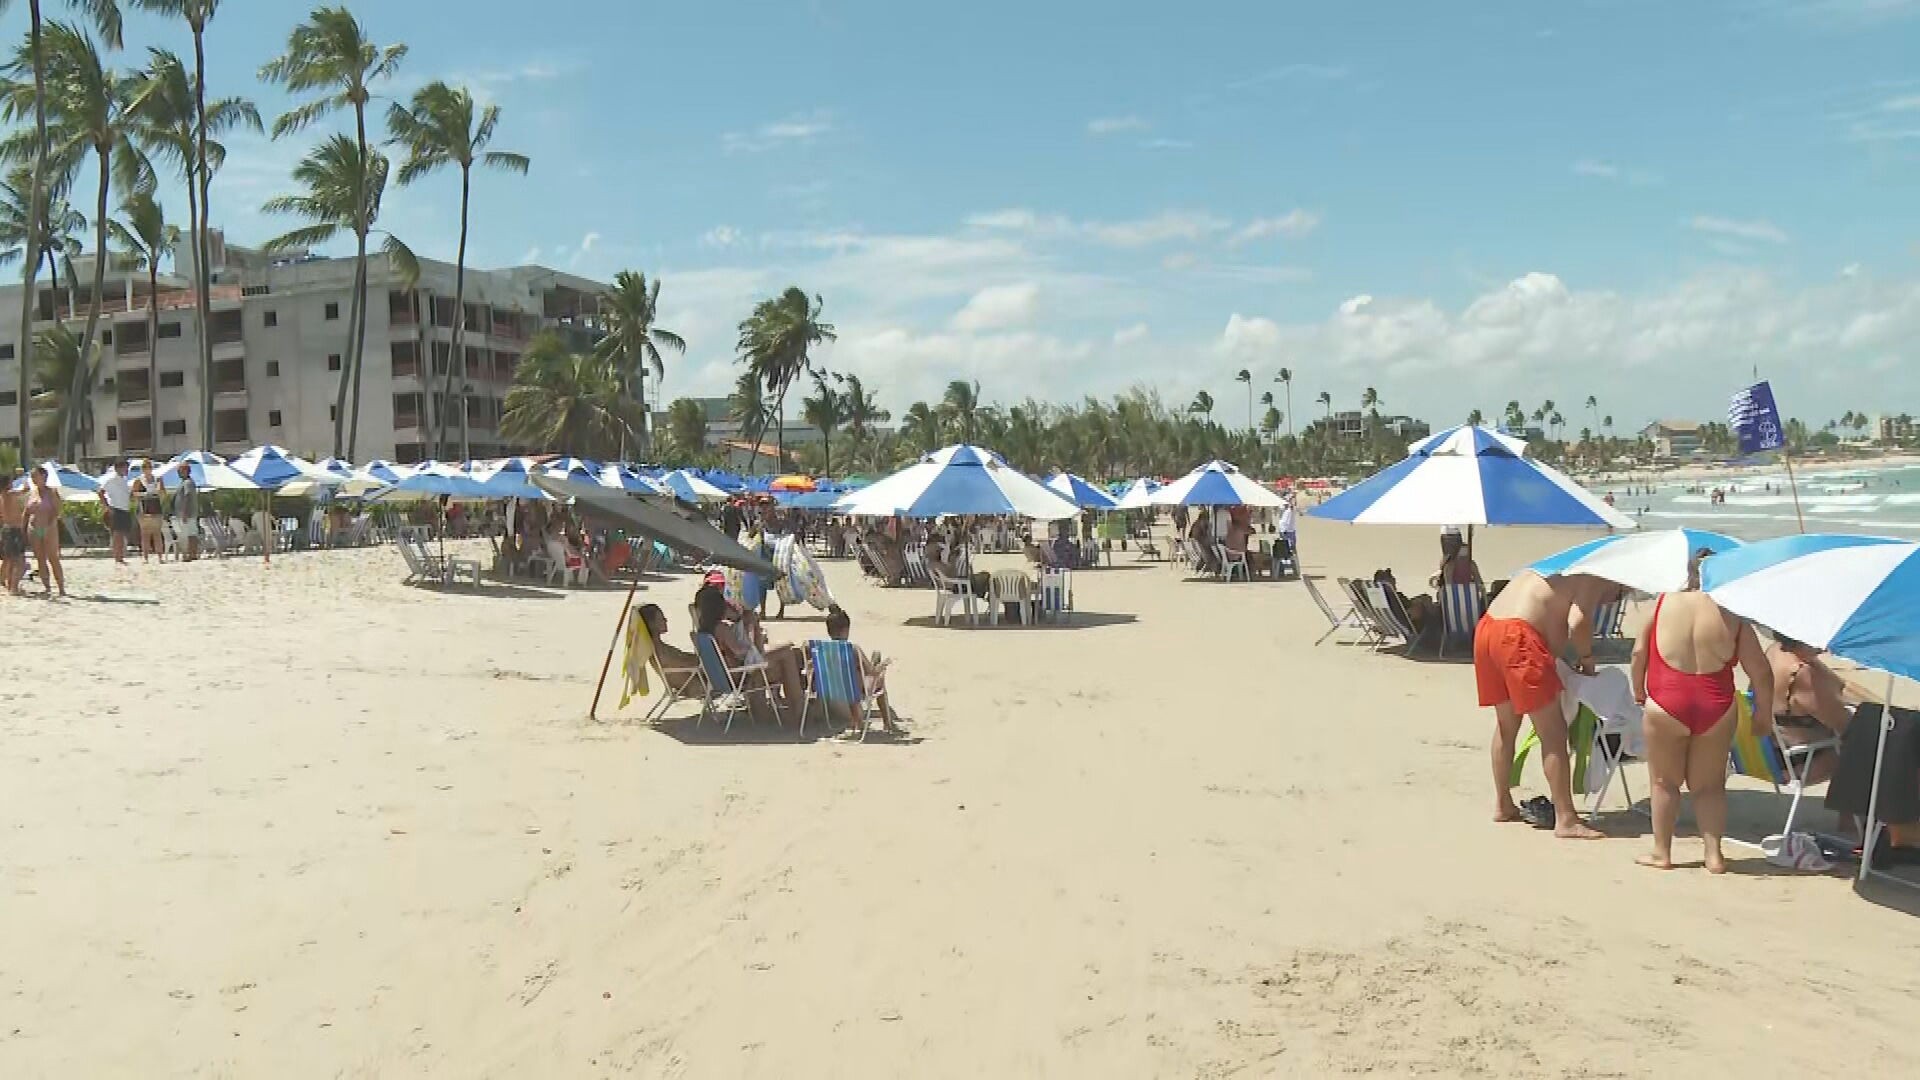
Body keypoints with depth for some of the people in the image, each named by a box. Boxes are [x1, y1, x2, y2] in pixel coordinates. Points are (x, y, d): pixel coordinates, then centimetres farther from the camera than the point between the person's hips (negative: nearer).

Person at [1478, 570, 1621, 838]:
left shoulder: (1564, 571, 27)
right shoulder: (1593, 580, 0)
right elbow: (1577, 622, -17)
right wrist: (1587, 656, 0)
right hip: (1518, 637, -9)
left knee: (1506, 725, 23)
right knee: (1554, 733, -2)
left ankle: (1502, 805, 35)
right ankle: (1565, 820, 0)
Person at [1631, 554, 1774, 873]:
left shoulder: (1663, 602, -1)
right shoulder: (1731, 613, -1)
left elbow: (1639, 652, 3)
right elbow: (1760, 670, 0)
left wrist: (1638, 690, 17)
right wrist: (1764, 714, 11)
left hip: (1666, 705, -1)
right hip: (1716, 708, 1)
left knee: (1665, 782, 13)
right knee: (1709, 785, 15)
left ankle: (1661, 853, 18)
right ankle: (1714, 855, 13)